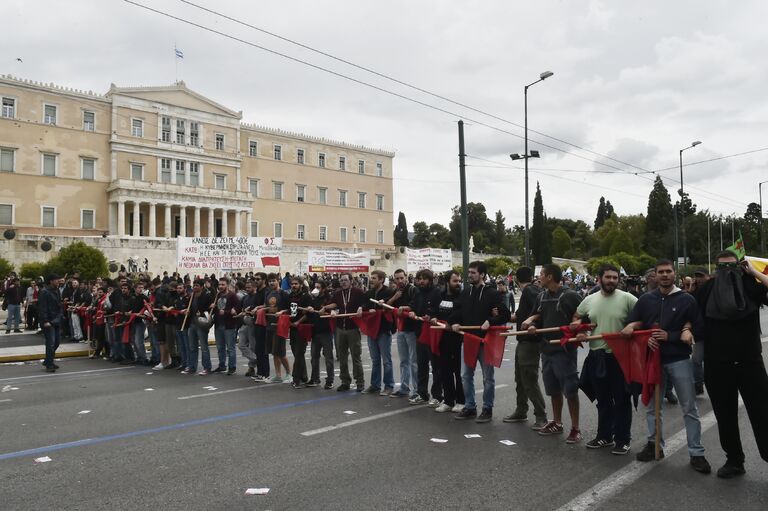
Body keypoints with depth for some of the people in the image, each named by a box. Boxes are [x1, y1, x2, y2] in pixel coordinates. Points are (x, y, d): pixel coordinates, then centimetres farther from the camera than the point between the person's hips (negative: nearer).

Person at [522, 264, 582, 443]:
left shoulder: (570, 296, -12)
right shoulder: (542, 296, 10)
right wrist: (533, 326, -1)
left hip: (565, 349, -7)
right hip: (547, 348, 7)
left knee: (570, 390, -1)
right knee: (553, 389, 16)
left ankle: (575, 428, 10)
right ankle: (557, 423, 30)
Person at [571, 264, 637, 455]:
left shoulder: (627, 298, -9)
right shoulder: (589, 300, 5)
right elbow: (577, 318, 20)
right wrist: (577, 330, 2)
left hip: (619, 356, -4)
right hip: (597, 356, 4)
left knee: (622, 400, 6)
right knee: (603, 400, 16)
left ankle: (622, 439, 19)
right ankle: (604, 436, 30)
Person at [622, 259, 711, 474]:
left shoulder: (687, 300, -3)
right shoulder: (645, 300, 5)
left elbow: (698, 330, -5)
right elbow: (630, 326, 7)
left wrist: (670, 336, -16)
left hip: (679, 360, -3)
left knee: (689, 408, 3)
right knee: (651, 406, 13)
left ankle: (696, 453, 12)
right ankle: (654, 444, 28)